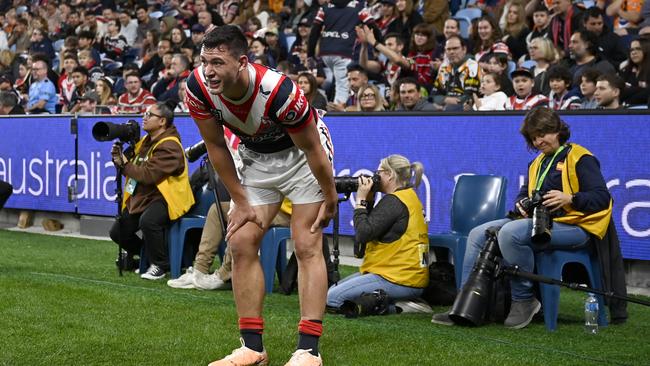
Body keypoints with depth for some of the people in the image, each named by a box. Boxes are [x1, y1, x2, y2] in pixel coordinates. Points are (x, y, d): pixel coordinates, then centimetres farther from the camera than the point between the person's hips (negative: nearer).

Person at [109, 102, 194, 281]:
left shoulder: (169, 146, -16)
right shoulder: (146, 141, 13)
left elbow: (148, 175, -25)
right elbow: (132, 169, 14)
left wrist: (124, 164, -13)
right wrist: (119, 157, -5)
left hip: (166, 197, -9)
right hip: (142, 197, 9)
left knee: (148, 220, -37)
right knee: (117, 232, 4)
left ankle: (160, 265, -16)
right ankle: (147, 255, 30)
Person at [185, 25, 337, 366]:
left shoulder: (278, 91, -37)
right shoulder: (197, 87, -23)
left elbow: (311, 148, -23)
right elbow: (216, 146, -8)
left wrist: (330, 199, -11)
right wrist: (241, 202, -6)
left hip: (300, 154, -5)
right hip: (255, 156, 5)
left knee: (307, 247, -11)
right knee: (241, 243, -3)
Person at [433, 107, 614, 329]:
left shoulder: (580, 158, -2)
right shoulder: (537, 163, 24)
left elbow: (602, 197, -11)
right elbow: (524, 194, 24)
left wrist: (569, 199, -25)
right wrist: (522, 204, -1)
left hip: (572, 225, -9)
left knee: (510, 233, -33)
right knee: (479, 234, -5)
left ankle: (524, 300, -20)